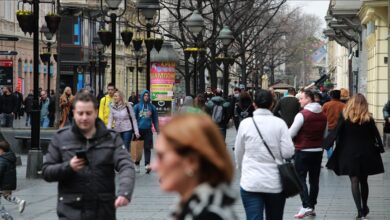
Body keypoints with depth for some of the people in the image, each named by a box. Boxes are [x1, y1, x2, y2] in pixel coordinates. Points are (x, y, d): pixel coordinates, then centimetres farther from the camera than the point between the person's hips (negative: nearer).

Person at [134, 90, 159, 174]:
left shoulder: (152, 107, 6)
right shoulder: (137, 106, 3)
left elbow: (155, 119, 11)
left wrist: (157, 129, 8)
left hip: (148, 130, 0)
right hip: (139, 129, 0)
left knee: (147, 148, -6)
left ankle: (147, 165, -13)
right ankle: (137, 165, 19)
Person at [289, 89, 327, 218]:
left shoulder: (302, 115, -16)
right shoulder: (323, 115, 6)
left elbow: (291, 134, -14)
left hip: (303, 151, -6)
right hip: (318, 151, 6)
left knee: (300, 178, -1)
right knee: (314, 180, 11)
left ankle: (306, 206, -13)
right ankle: (312, 207, 16)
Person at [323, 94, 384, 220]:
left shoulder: (344, 117, -7)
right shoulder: (368, 119, -1)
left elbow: (336, 133, -8)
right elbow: (376, 136, 3)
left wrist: (327, 144, 1)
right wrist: (379, 149, 15)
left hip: (349, 153, -2)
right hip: (366, 154, 2)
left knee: (354, 181, -1)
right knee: (364, 181, 16)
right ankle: (364, 208, 29)